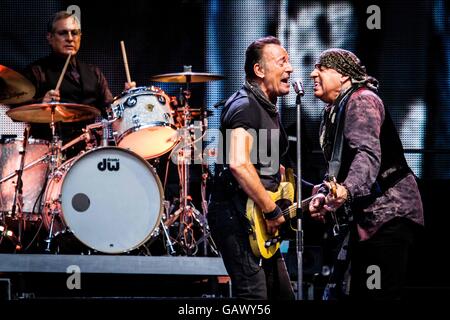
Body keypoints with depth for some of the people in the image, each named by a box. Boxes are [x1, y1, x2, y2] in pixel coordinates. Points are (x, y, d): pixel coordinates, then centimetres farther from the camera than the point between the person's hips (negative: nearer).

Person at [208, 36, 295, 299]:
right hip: (237, 216, -10)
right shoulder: (245, 106, -15)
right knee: (254, 295, -15)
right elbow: (238, 165, -30)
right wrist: (272, 211, -24)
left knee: (283, 294, 14)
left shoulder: (269, 108, 17)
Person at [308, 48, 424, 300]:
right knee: (352, 292, 11)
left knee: (381, 294, -15)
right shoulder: (336, 110, 20)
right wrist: (323, 195, 7)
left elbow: (368, 154, -26)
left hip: (389, 212, -11)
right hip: (365, 218, 11)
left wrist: (347, 190, -42)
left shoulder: (361, 100, -10)